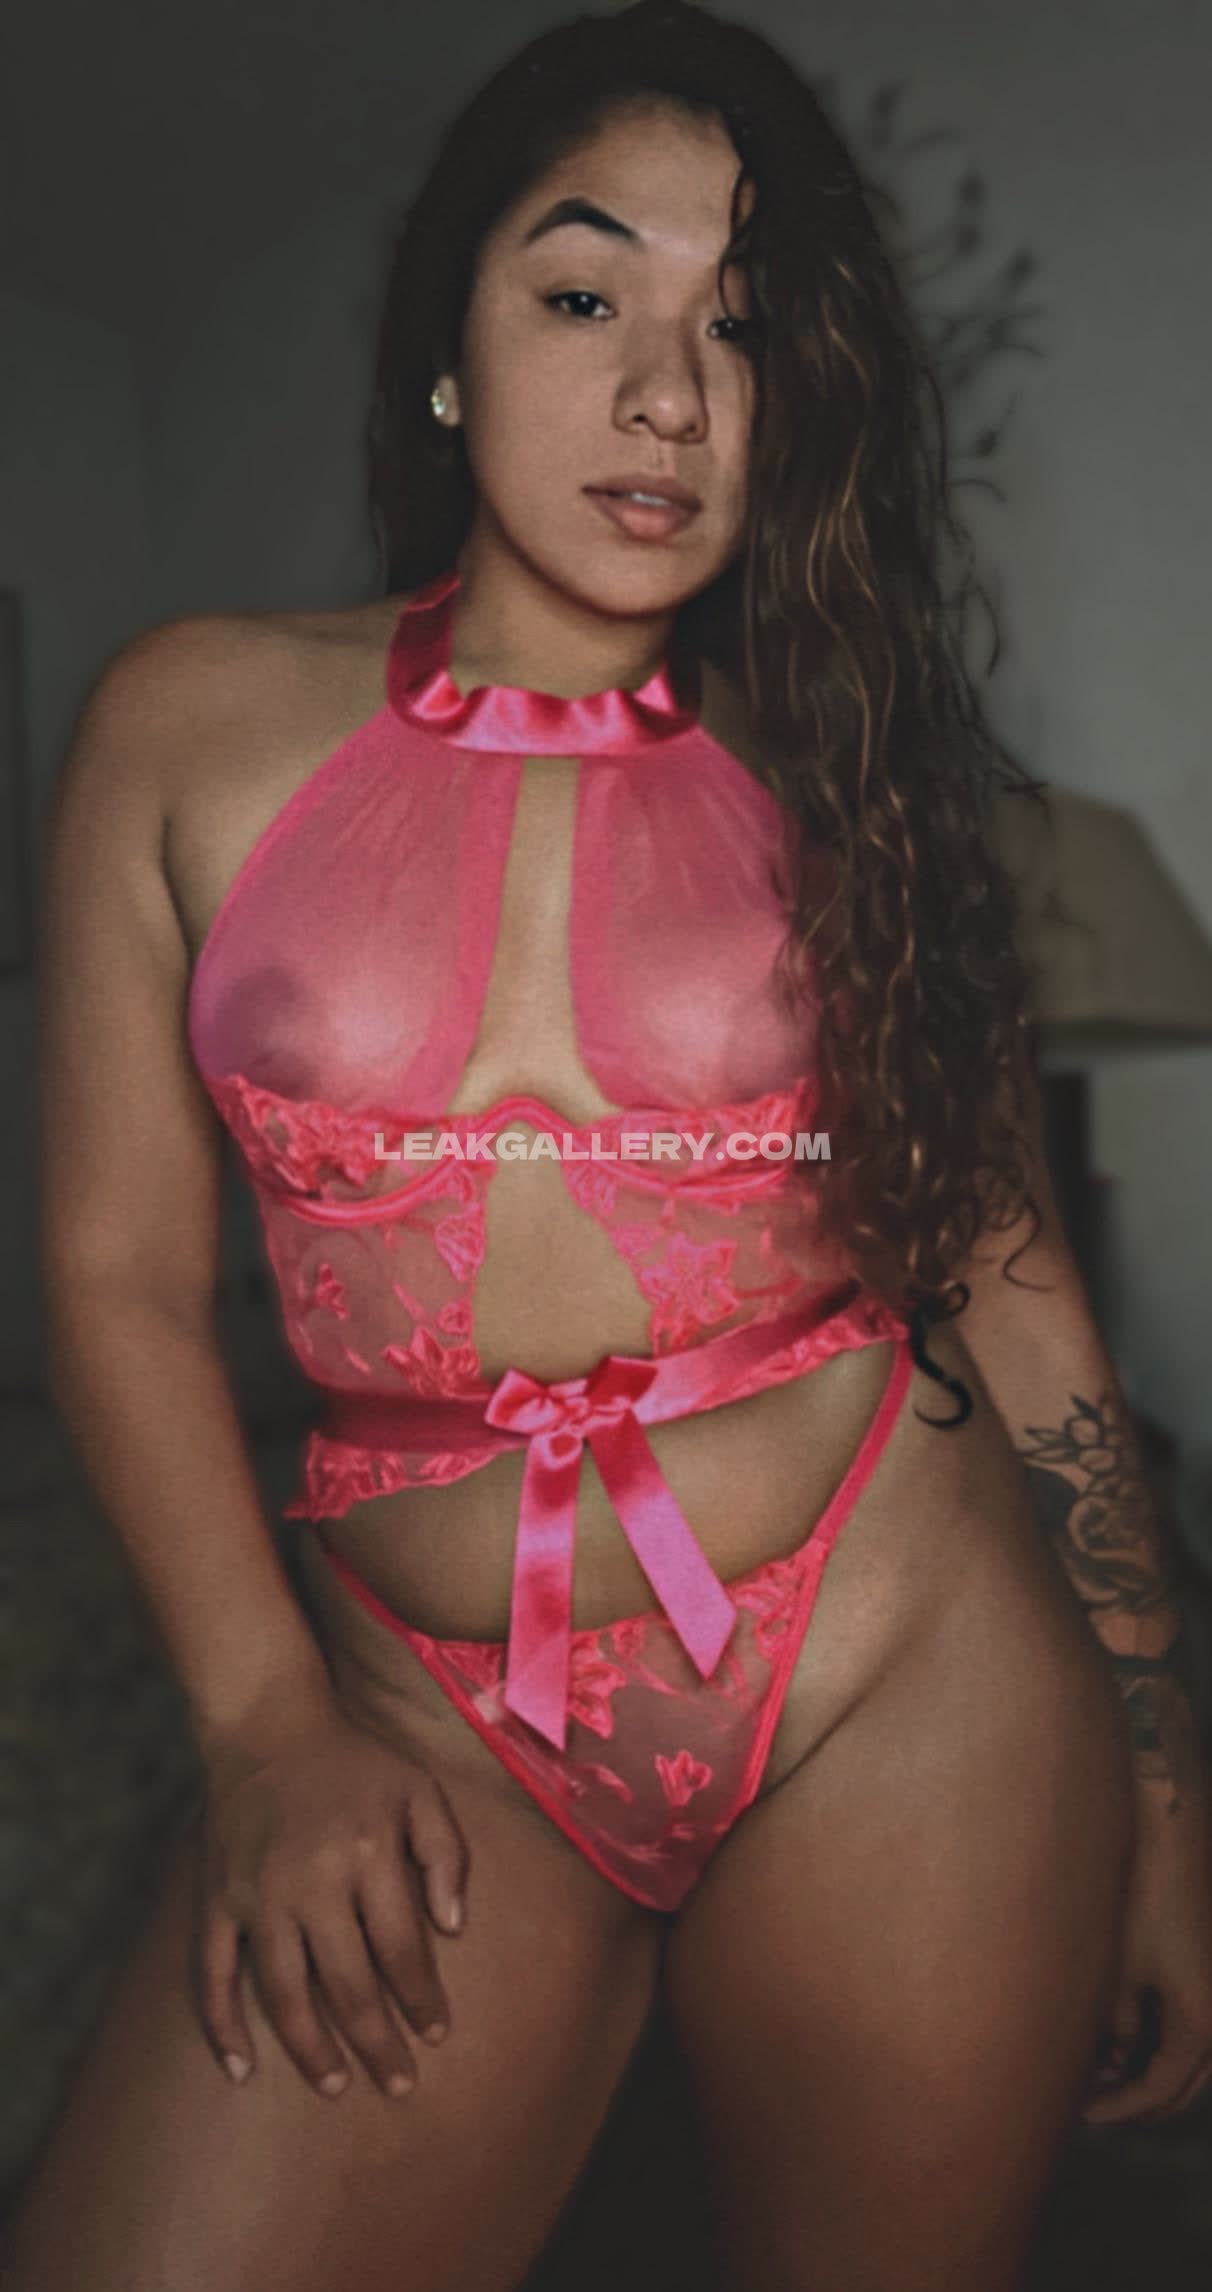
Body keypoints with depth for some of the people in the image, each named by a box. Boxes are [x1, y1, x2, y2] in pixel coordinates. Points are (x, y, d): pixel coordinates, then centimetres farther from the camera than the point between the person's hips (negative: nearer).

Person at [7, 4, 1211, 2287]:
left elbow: (1005, 1270, 3)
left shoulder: (842, 764, 2)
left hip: (903, 1674, 1)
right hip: (430, 1722, 0)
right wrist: (268, 1724, -9)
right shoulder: (196, 723, 1)